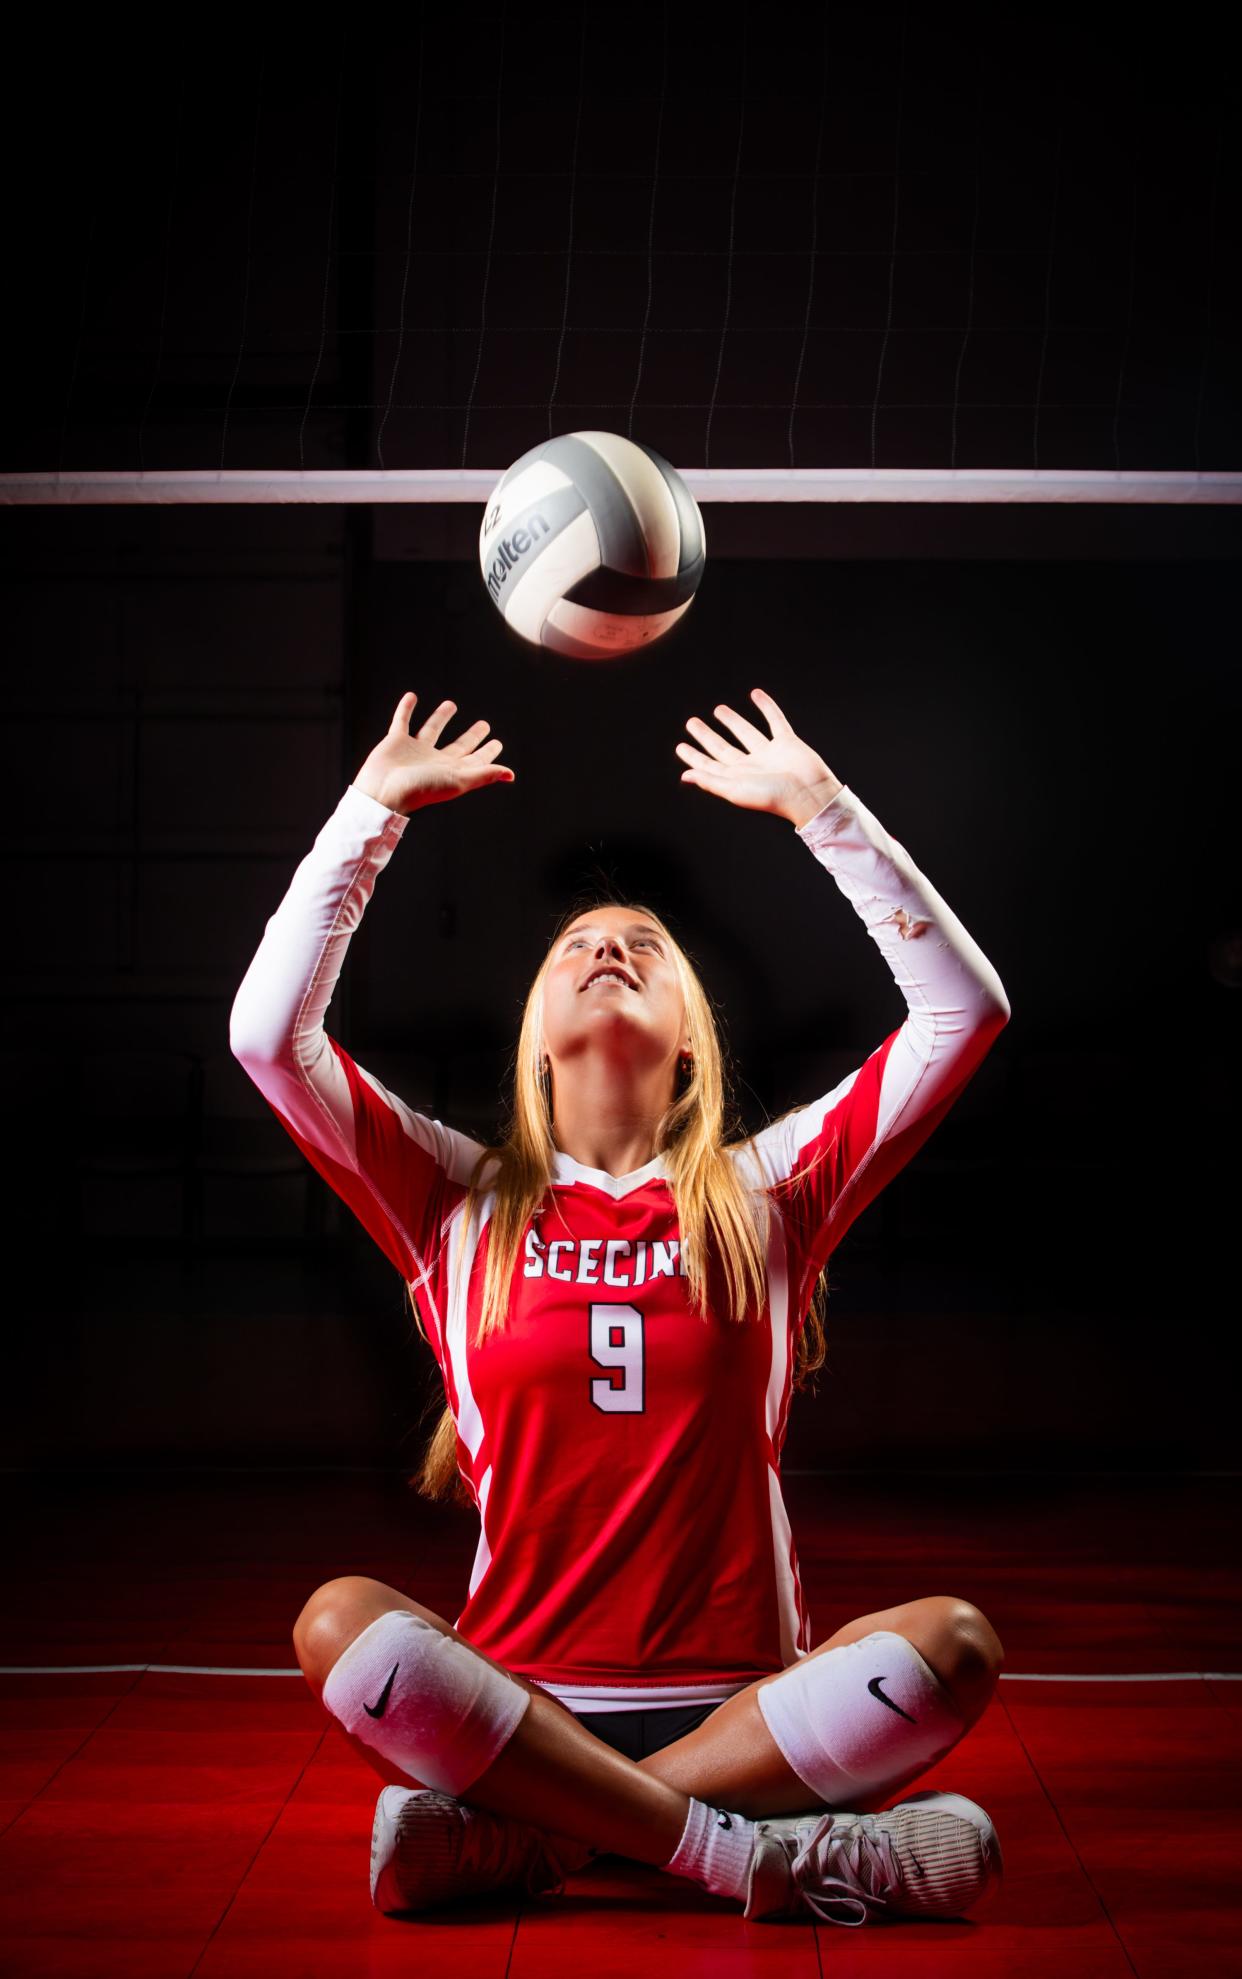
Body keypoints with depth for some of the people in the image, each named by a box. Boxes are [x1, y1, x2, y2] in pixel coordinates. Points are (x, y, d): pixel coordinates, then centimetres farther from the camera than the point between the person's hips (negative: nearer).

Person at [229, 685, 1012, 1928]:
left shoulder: (763, 1193, 10)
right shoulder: (463, 1204, 10)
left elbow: (965, 1007, 5)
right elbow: (269, 1036, 0)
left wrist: (821, 807, 5)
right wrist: (374, 810, 4)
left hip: (738, 1708, 1)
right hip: (515, 1694, 0)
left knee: (953, 1642, -29)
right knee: (339, 1622, -30)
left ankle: (514, 1836, -26)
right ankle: (752, 1850, -29)